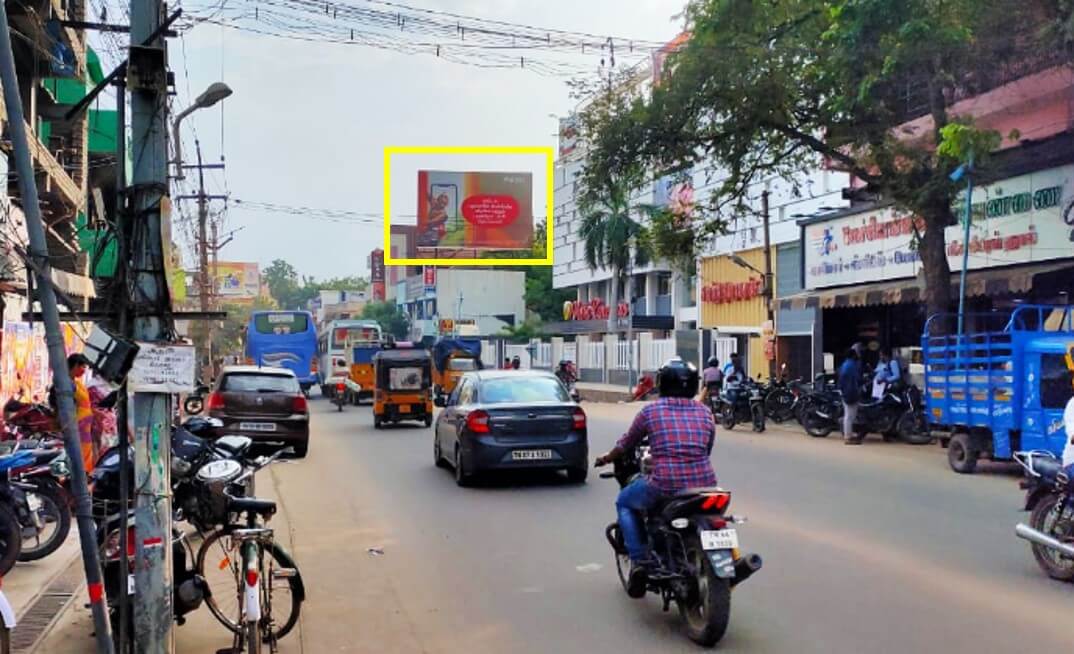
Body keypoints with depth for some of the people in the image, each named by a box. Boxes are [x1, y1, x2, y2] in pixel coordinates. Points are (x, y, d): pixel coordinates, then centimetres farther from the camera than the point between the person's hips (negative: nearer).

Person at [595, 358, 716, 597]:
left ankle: (640, 560, 11)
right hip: (704, 484, 4)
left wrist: (606, 459, 38)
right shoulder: (705, 412, 12)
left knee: (624, 502, 25)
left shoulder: (650, 411, 5)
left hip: (664, 485, -3)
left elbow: (626, 444, 18)